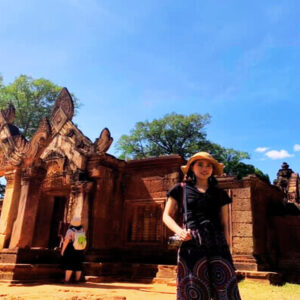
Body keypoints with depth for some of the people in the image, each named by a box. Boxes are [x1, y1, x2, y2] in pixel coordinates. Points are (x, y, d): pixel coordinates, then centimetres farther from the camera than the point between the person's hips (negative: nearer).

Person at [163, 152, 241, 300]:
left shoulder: (219, 193, 17)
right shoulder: (181, 189, 10)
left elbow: (224, 223, 18)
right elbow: (167, 216, 9)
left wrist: (227, 247, 7)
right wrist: (179, 230, -10)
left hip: (218, 244, 2)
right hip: (192, 244, -2)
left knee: (225, 287, -4)